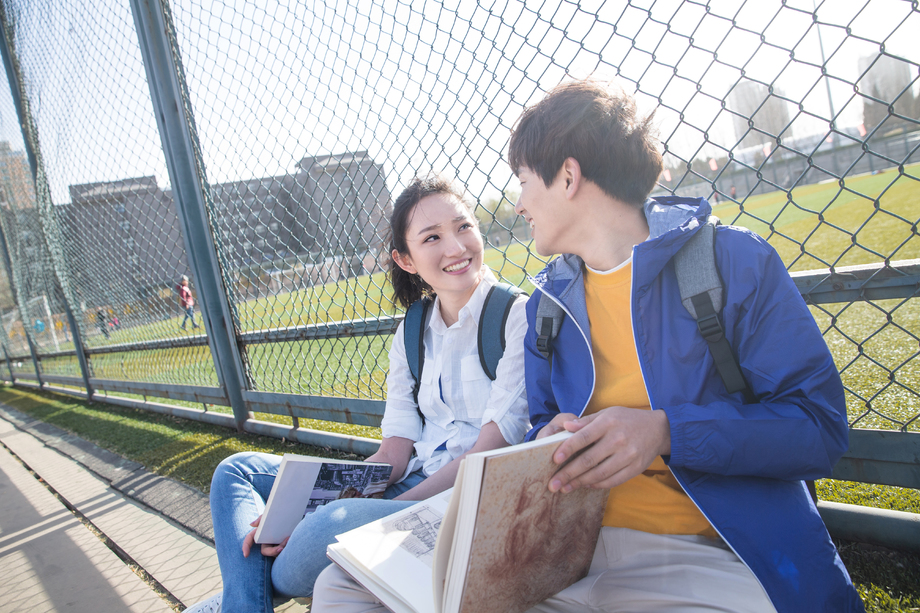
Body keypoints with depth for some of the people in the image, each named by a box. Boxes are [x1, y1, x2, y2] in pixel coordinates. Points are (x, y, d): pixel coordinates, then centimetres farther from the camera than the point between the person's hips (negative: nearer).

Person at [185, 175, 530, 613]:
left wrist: (386, 516, -22)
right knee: (237, 471, 7)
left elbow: (489, 454, -16)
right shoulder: (411, 335, 9)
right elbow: (394, 451, 3)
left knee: (339, 525, -35)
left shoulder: (518, 317, -10)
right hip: (412, 486, 7)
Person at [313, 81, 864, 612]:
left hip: (705, 556, -3)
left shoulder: (735, 260, -1)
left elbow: (819, 425, -5)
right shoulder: (545, 305, 14)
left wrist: (666, 432, -19)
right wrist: (550, 440, -4)